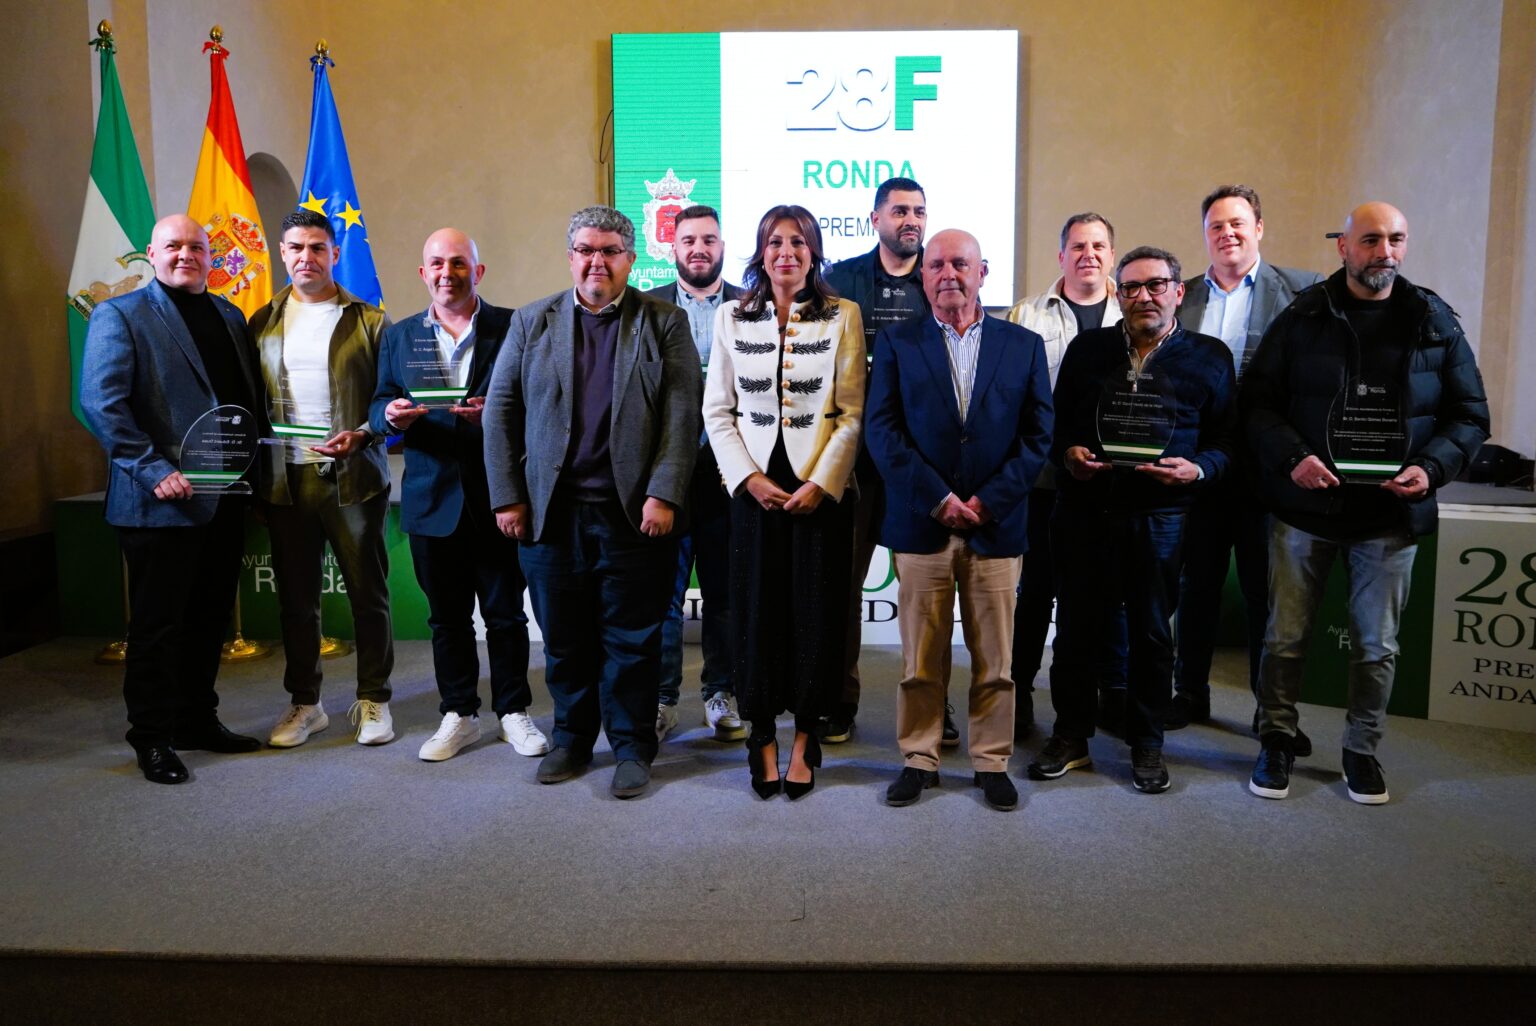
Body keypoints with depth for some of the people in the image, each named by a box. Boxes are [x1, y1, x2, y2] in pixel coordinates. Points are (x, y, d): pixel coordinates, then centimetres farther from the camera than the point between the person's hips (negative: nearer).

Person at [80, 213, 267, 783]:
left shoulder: (230, 315, 16)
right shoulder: (119, 315, -2)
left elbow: (249, 396, 19)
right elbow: (101, 404, -12)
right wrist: (153, 470, -19)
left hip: (224, 498, 6)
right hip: (164, 500, -6)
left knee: (209, 619, 14)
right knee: (158, 624, 3)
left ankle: (197, 720, 27)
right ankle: (152, 736, 15)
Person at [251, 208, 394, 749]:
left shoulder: (369, 321, 1)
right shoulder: (262, 323, 10)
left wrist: (361, 435, -18)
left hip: (353, 477, -3)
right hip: (285, 479, 3)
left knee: (368, 593, 5)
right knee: (295, 597, 10)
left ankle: (373, 699, 18)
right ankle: (304, 702, 23)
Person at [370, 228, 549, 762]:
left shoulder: (513, 327, 1)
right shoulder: (399, 335, 11)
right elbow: (378, 405, 9)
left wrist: (495, 413, -22)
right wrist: (390, 415, -14)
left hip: (496, 496, -3)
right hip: (432, 497, 3)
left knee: (505, 610, 6)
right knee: (447, 615, 11)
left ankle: (513, 712, 19)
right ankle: (458, 714, 23)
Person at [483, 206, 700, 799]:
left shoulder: (665, 322, 4)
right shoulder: (532, 322, 10)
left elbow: (682, 414, -3)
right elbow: (501, 410, 8)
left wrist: (664, 495, -11)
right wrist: (507, 497, 0)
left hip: (633, 512, -2)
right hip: (550, 512, 2)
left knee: (632, 639, 4)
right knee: (564, 638, 11)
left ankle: (632, 748, 18)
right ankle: (572, 739, 27)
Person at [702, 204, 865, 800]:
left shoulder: (842, 316, 2)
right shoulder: (732, 318, 7)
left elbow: (852, 413, -2)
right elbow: (717, 411, 6)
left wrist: (821, 483, -11)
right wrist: (749, 478, -6)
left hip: (820, 488, -1)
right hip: (754, 487, 1)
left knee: (816, 611, 1)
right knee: (756, 610, 3)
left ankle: (804, 737, 16)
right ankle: (763, 735, 17)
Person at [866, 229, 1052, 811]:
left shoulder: (1024, 346, 9)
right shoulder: (896, 343, 7)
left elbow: (1038, 436, 4)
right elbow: (882, 431, -2)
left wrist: (988, 501, -8)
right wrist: (938, 498, -10)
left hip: (997, 524, 1)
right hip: (921, 523, -1)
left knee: (995, 659, 7)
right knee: (920, 659, 6)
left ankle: (992, 763, 21)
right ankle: (919, 760, 19)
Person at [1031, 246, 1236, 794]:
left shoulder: (1209, 357, 5)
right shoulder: (1087, 348, 10)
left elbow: (1227, 441, 4)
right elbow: (1055, 422, 12)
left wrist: (1197, 469, -15)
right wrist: (1068, 453, -8)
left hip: (1161, 516, -1)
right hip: (1085, 511, 1)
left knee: (1152, 633, 8)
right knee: (1076, 626, 7)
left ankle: (1146, 743, 24)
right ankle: (1070, 737, 23)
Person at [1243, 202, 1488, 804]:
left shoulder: (1435, 323, 4)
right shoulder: (1302, 319, 0)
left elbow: (1470, 415, 7)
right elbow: (1258, 401, -1)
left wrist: (1432, 467, -11)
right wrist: (1292, 457, -17)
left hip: (1392, 511, 1)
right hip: (1305, 505, -1)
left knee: (1377, 644, 10)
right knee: (1286, 635, 6)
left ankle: (1362, 750, 27)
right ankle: (1277, 741, 23)